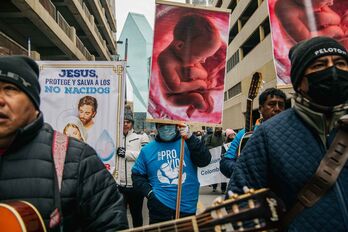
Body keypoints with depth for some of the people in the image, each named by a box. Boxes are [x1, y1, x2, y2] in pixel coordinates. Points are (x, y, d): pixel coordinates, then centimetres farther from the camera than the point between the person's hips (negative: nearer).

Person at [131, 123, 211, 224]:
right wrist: (149, 192, -7)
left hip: (187, 209, 0)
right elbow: (137, 175, 8)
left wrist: (190, 138, -31)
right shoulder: (147, 150, 1)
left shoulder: (188, 143, -4)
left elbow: (205, 161, -18)